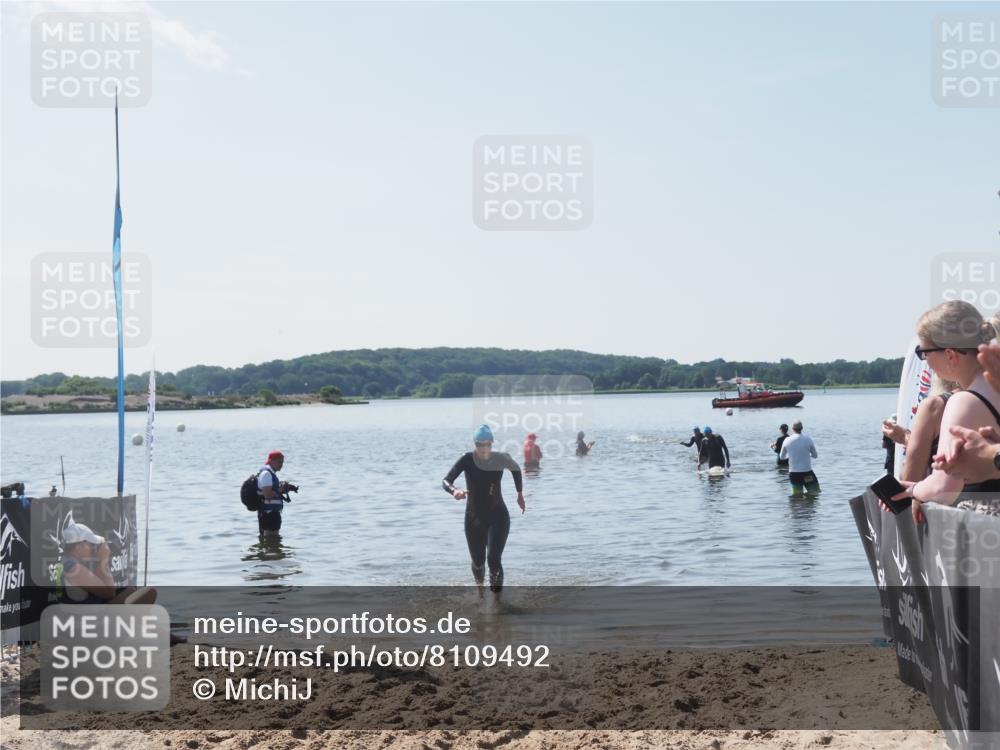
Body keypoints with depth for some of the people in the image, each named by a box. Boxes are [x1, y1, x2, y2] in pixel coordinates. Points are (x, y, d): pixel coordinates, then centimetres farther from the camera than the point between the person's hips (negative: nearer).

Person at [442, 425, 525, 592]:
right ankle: (479, 585, 51)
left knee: (493, 560, -19)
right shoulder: (467, 460, -16)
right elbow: (445, 481, -24)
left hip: (498, 517, -1)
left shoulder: (501, 459, -11)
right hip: (474, 519, 1)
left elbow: (516, 469, 12)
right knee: (478, 562, 15)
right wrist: (454, 491, -46)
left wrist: (520, 493, 14)